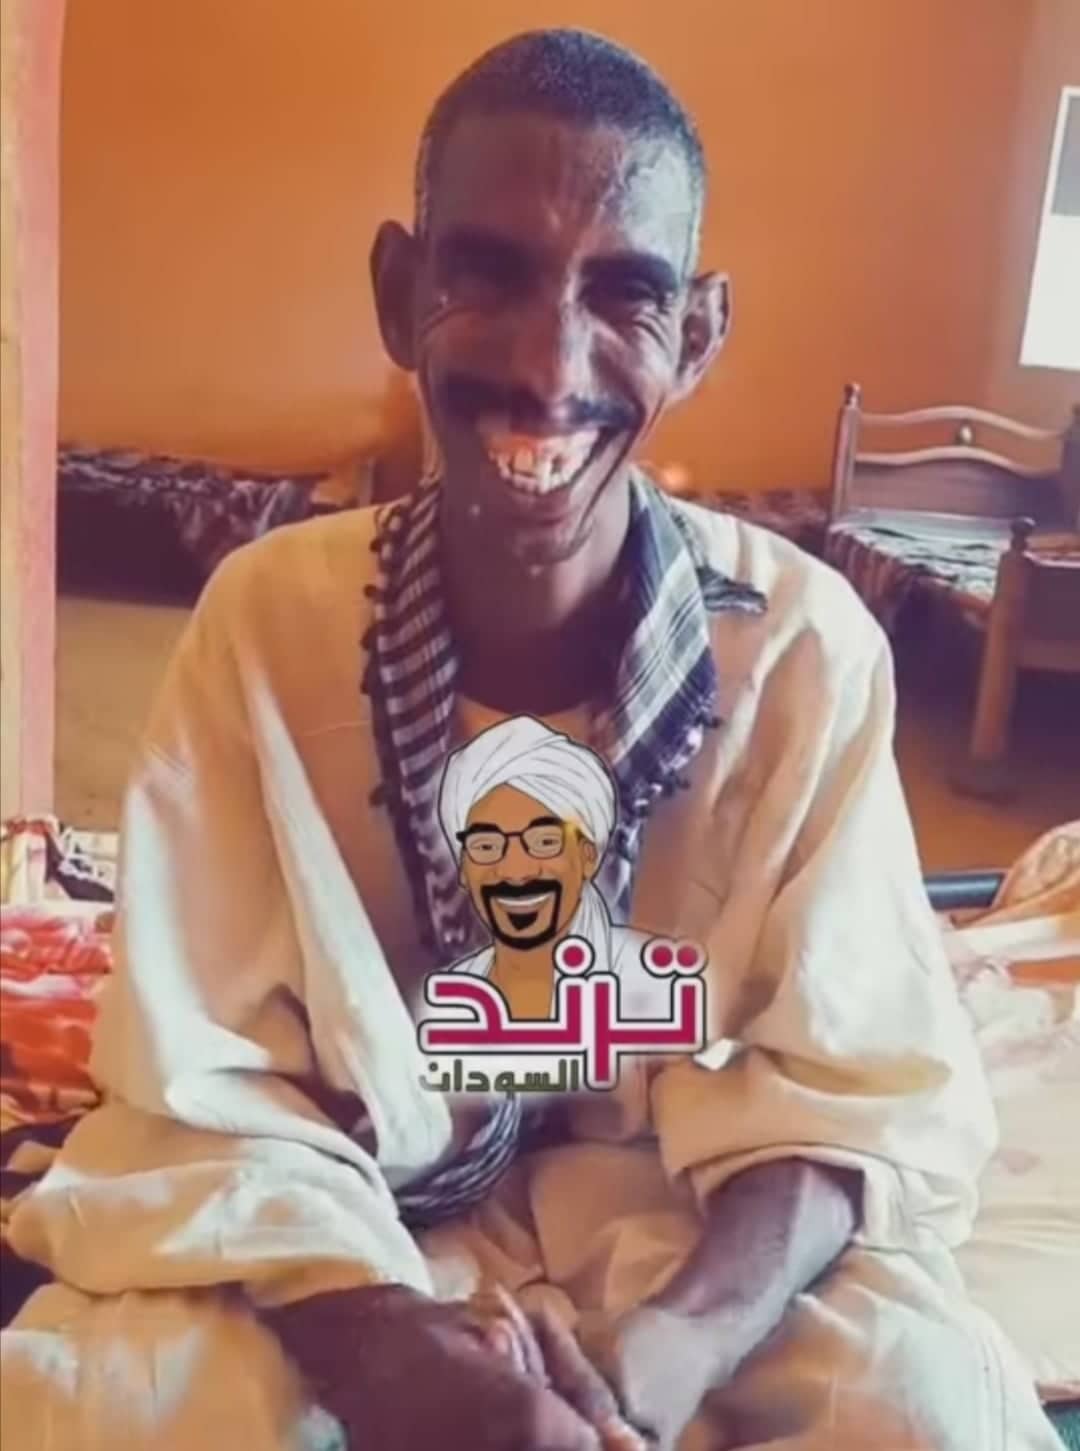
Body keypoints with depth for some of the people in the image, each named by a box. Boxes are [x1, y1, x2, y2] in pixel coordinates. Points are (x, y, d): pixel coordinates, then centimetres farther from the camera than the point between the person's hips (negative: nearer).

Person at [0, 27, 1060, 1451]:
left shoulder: (807, 645, -16)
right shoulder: (268, 615, -15)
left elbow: (856, 1088, -13)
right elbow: (204, 1082, -13)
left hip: (690, 1232, 1)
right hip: (353, 1234, 0)